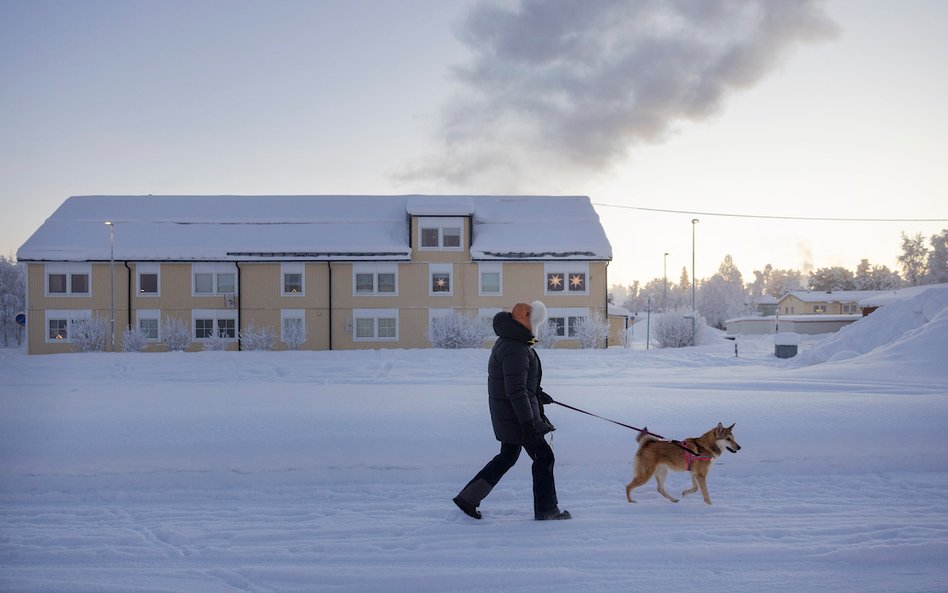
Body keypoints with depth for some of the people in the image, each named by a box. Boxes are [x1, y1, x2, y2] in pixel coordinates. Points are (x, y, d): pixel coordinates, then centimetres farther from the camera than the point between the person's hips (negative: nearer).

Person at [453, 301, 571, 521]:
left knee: (508, 456, 19)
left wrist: (536, 394, 29)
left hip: (509, 414, 11)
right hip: (516, 415, -11)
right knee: (543, 456, 0)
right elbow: (515, 390, -27)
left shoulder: (509, 343, 13)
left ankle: (468, 497, 21)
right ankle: (546, 510, 9)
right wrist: (528, 422, -27)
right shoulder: (515, 350, -22)